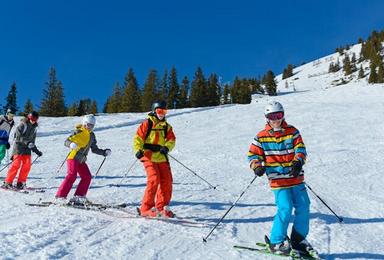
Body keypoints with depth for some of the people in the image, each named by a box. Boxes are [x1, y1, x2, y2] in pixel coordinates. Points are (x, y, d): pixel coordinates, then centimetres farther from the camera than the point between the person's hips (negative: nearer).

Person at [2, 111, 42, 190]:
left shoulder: (34, 127, 15)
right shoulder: (22, 125, -5)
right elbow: (18, 136, -15)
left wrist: (36, 151, 15)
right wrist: (27, 142, -27)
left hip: (27, 148, 6)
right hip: (19, 146, -6)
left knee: (27, 165, -6)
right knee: (16, 164, -13)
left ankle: (20, 183, 2)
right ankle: (7, 182, -8)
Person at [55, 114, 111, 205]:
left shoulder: (92, 135, 14)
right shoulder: (78, 132, -7)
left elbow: (94, 149, 22)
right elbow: (66, 141, -13)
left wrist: (104, 152, 12)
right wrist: (71, 144, -35)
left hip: (81, 160, 8)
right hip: (73, 157, -8)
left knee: (87, 177, 0)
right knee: (72, 175, -20)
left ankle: (78, 196, 7)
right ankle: (60, 197, -18)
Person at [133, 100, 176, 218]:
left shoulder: (166, 126, 15)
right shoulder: (147, 123, 0)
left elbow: (171, 139, 8)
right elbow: (138, 138, -5)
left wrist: (166, 147, -13)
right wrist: (138, 150, -21)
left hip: (162, 157, 6)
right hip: (148, 156, -6)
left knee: (167, 181, 3)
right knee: (154, 180, -16)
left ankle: (162, 207, 18)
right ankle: (146, 208, -5)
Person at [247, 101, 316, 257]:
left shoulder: (292, 132, 6)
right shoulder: (261, 137, 1)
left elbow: (300, 148, -1)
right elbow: (253, 154, 3)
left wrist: (298, 162, -21)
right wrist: (257, 166, -17)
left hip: (296, 178, 4)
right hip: (278, 179, -4)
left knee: (303, 206, 4)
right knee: (285, 209, -13)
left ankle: (298, 239, 25)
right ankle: (276, 242, 5)